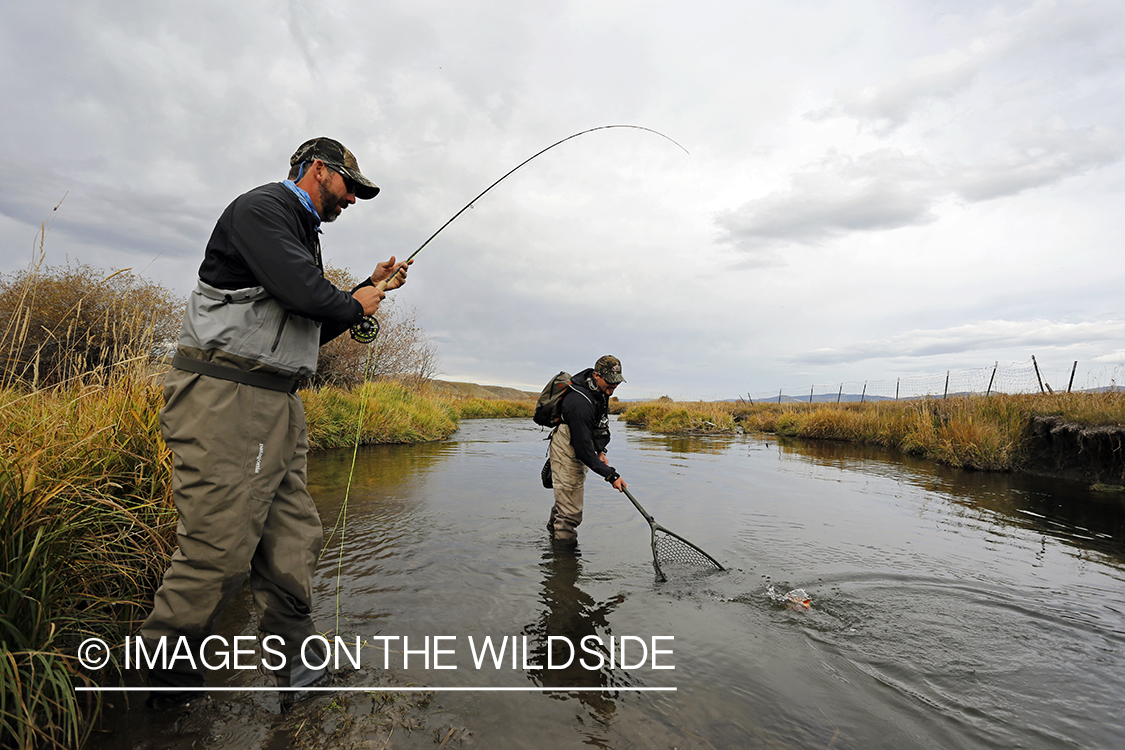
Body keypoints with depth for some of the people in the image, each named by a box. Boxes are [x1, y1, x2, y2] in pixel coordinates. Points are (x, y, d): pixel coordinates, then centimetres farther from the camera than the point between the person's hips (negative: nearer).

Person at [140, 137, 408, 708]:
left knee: (294, 539, 7)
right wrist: (356, 303, 0)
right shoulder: (261, 208, -5)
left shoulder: (303, 236, 25)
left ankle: (295, 669, 19)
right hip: (224, 400, -9)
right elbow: (301, 291, -21)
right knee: (220, 549, -5)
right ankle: (165, 682, 17)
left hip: (279, 404, 10)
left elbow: (316, 328, 27)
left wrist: (373, 287, 20)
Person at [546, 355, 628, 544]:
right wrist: (610, 474, -28)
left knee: (565, 499, 28)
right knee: (570, 513, -4)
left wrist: (600, 450, 4)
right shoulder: (580, 403, -34)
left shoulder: (600, 390, -4)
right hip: (567, 453, -10)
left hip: (579, 447, 10)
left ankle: (553, 530, 49)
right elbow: (583, 449, -31)